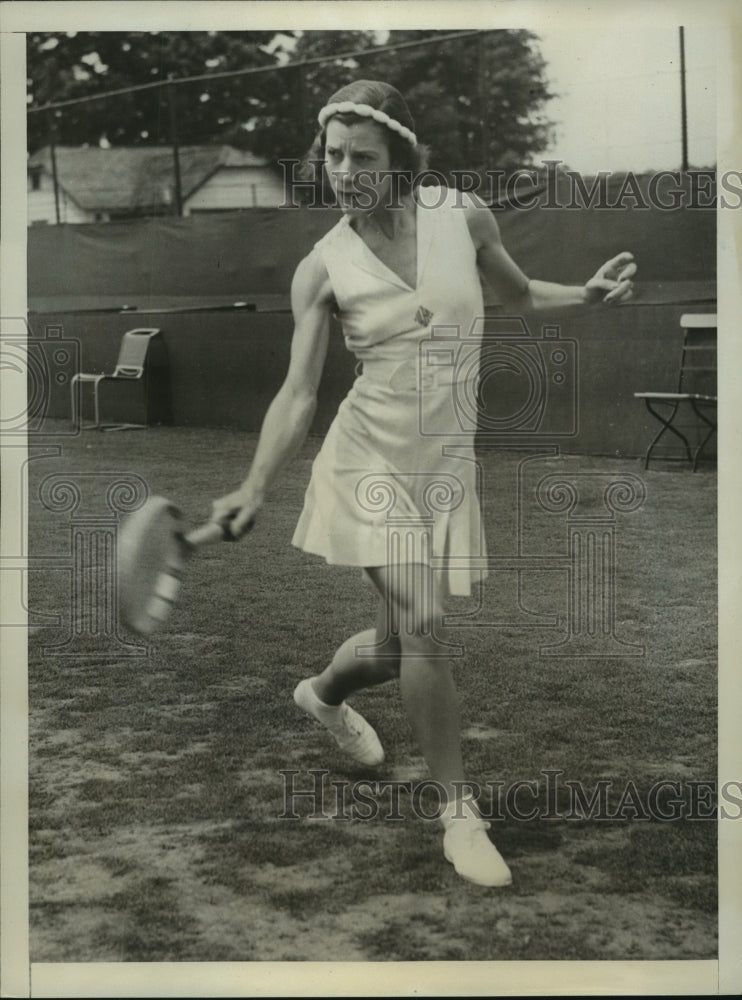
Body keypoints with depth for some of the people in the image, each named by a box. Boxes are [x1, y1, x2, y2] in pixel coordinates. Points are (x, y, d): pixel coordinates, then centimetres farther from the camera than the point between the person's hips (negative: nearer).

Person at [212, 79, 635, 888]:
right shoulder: (322, 269, -8)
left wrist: (589, 294, -2)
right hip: (373, 456, -3)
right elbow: (298, 394, -10)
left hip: (446, 459, 3)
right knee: (421, 626, -15)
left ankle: (323, 693, 46)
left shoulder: (462, 216, -2)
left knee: (400, 643, 11)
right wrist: (255, 487, -23)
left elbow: (518, 295, 16)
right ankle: (459, 813, 1)